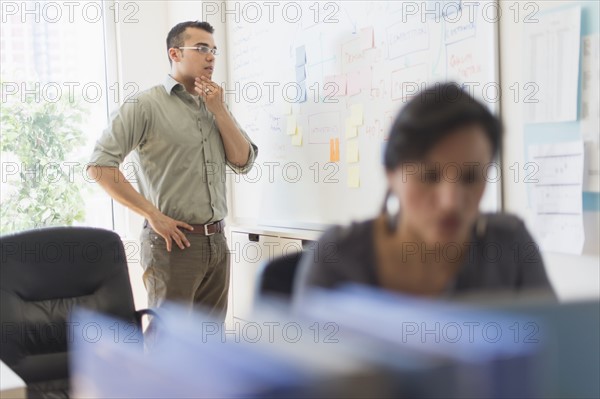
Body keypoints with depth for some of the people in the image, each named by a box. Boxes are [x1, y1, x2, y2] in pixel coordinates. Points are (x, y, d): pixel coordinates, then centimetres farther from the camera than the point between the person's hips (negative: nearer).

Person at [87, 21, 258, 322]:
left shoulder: (215, 106, 15)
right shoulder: (145, 105, -6)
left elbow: (243, 162, 7)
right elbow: (99, 166, -13)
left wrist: (219, 110, -3)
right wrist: (153, 215, -15)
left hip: (216, 241, 6)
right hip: (174, 241, -6)